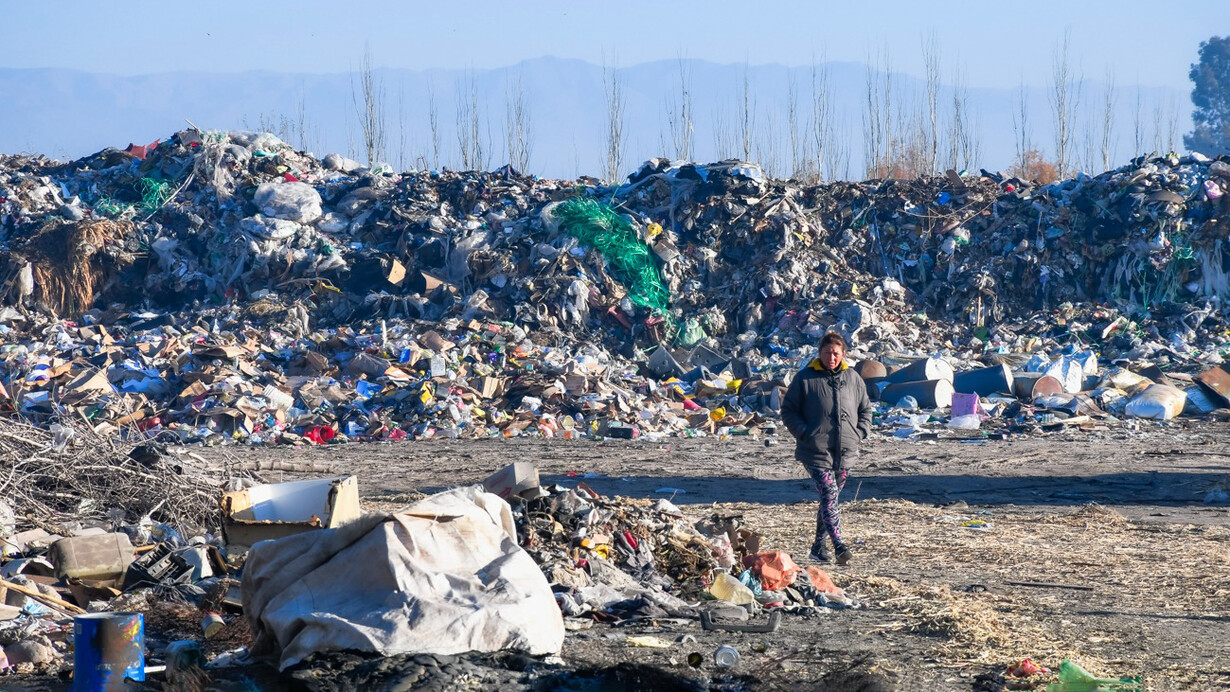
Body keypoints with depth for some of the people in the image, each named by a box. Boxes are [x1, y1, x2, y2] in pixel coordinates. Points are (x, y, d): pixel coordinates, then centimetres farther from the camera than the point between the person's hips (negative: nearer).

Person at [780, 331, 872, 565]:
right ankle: (839, 546, -26)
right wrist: (805, 434, -11)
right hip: (816, 451, -5)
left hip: (845, 453, 5)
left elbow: (865, 409, 20)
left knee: (830, 499, 13)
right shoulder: (805, 378, -3)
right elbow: (788, 411, 1)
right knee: (829, 495, -18)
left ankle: (819, 547, 24)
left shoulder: (853, 378, 9)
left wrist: (859, 433, 5)